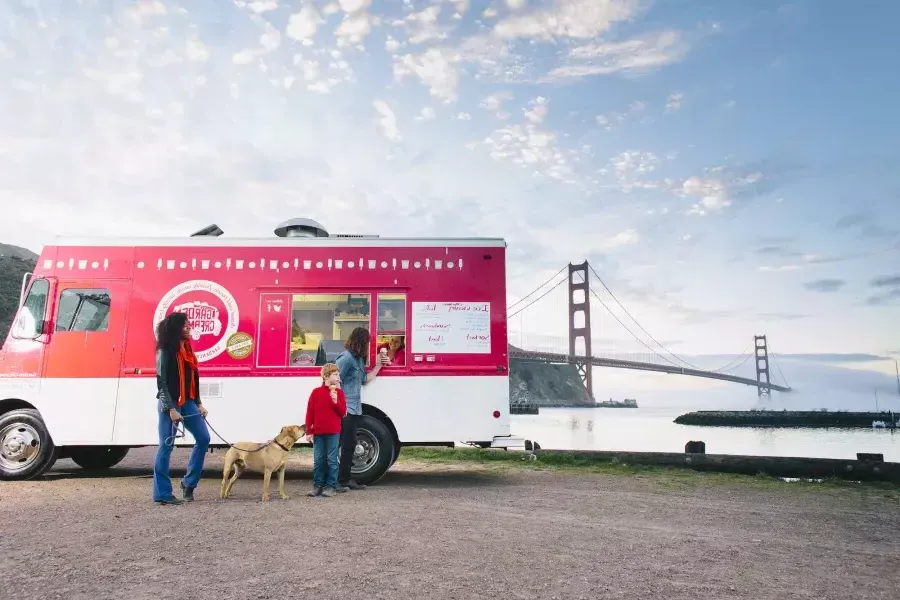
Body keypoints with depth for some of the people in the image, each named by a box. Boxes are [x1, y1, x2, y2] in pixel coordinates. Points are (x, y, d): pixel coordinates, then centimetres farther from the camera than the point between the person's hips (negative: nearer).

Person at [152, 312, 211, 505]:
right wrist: (171, 409, -20)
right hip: (170, 404, -8)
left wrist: (198, 403, 11)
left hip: (187, 402, 8)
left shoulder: (186, 348, 12)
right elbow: (162, 383, -15)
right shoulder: (165, 352, -12)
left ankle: (188, 482, 17)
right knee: (167, 446, -1)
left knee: (203, 438, 6)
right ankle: (162, 493, 8)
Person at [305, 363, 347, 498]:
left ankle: (331, 485, 11)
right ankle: (317, 485, 18)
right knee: (318, 460, 8)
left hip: (333, 432, 0)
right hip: (318, 432, 0)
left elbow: (343, 412, 0)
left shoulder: (339, 392, 3)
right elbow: (310, 412, 1)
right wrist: (309, 431, -2)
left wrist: (335, 401, -16)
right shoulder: (316, 392, 0)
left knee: (332, 460, 3)